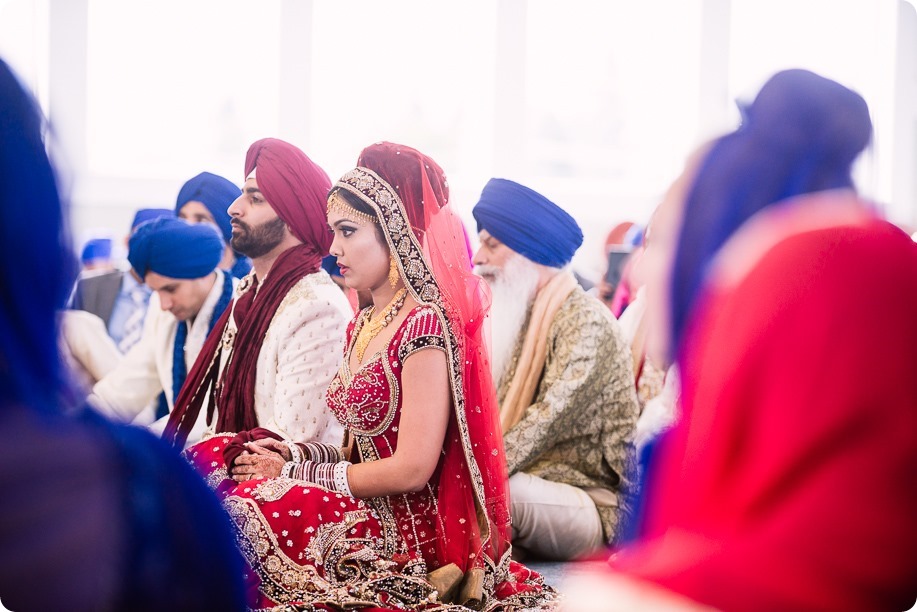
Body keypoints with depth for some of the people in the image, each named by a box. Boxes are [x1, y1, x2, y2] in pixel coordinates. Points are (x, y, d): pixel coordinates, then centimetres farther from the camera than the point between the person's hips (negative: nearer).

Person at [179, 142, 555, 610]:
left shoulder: (425, 325, -15)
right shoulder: (364, 324, 12)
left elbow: (410, 469, -19)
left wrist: (296, 474, -10)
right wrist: (296, 455, -1)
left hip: (411, 533, -9)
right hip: (368, 517, 9)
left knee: (244, 508, -23)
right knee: (208, 460, -4)